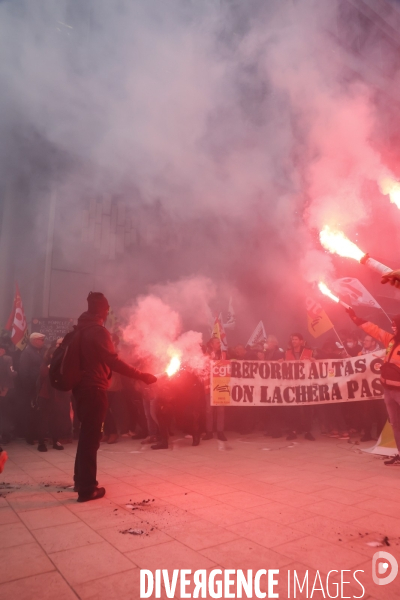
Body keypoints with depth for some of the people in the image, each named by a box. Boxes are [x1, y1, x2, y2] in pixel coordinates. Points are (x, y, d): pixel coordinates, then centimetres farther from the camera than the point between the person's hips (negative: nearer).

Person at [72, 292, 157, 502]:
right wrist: (142, 376, -25)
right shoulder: (98, 331, -16)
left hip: (81, 387, 9)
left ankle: (80, 480, 31)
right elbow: (113, 362, -25)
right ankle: (87, 488, 5)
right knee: (91, 437, -3)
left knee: (86, 435, 20)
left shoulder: (80, 329, 13)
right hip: (94, 389, -9)